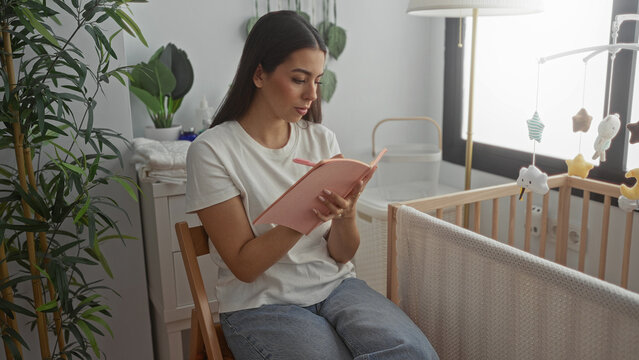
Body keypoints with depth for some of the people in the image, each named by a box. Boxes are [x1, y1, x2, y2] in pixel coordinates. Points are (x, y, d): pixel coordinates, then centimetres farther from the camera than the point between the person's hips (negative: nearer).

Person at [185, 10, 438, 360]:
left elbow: (342, 254, 3)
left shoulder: (322, 139, 4)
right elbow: (244, 266, -11)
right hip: (261, 304, -3)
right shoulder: (212, 151, -10)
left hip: (335, 285, 4)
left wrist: (345, 214, -19)